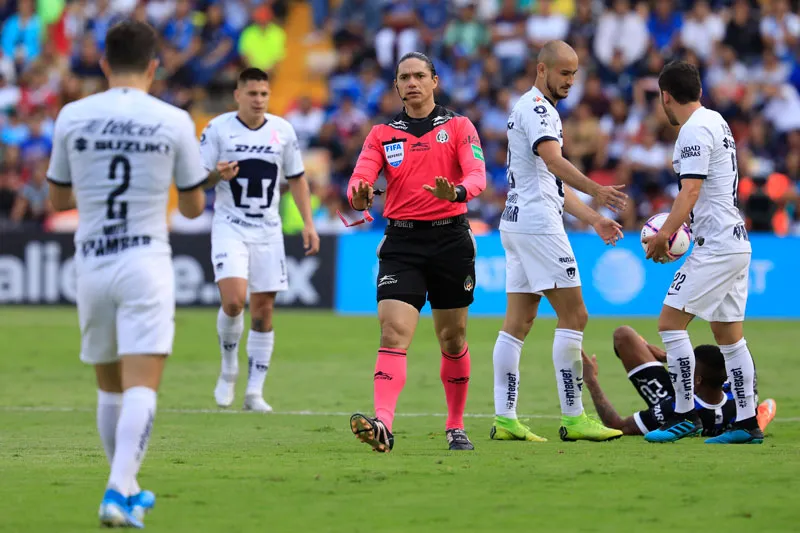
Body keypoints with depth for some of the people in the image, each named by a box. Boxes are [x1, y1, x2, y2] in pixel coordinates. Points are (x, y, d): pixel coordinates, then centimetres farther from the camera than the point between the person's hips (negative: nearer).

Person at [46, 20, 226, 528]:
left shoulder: (72, 117, 2)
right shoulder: (174, 122, -2)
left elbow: (58, 199, 13)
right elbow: (194, 206, 8)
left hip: (91, 264, 3)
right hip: (146, 263, -3)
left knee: (110, 387, 16)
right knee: (141, 387, -8)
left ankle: (127, 490, 27)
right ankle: (118, 491, -23)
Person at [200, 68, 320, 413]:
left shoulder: (283, 131, 4)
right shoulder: (218, 129, -4)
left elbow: (297, 178, 14)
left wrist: (308, 223, 6)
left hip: (268, 230, 3)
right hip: (229, 227, -3)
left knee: (264, 311, 1)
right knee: (233, 300, -20)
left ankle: (254, 392, 8)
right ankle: (229, 368, 6)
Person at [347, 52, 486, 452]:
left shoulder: (458, 127, 3)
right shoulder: (382, 134, 9)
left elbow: (477, 175, -10)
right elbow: (360, 177, -4)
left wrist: (456, 191, -33)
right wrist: (359, 195, -29)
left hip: (450, 238, 0)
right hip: (401, 242, 0)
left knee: (452, 339, 8)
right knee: (393, 334, -15)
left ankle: (456, 427, 23)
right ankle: (383, 426, -28)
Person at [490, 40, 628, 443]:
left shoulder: (534, 109, 23)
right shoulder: (535, 107, -9)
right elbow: (553, 160, -27)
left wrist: (593, 218, 21)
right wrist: (596, 191, -40)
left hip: (517, 221, 10)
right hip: (537, 224, -10)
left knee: (517, 323, 6)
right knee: (573, 316, -8)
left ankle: (504, 418, 4)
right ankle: (573, 418, -9)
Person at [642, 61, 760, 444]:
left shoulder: (695, 130, -13)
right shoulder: (715, 121, 17)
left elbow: (690, 192, -20)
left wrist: (663, 235, -20)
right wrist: (674, 229, 26)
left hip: (716, 247, -10)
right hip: (736, 243, 10)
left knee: (670, 322, -9)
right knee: (729, 336, 10)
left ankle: (684, 414, -9)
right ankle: (747, 423, 9)